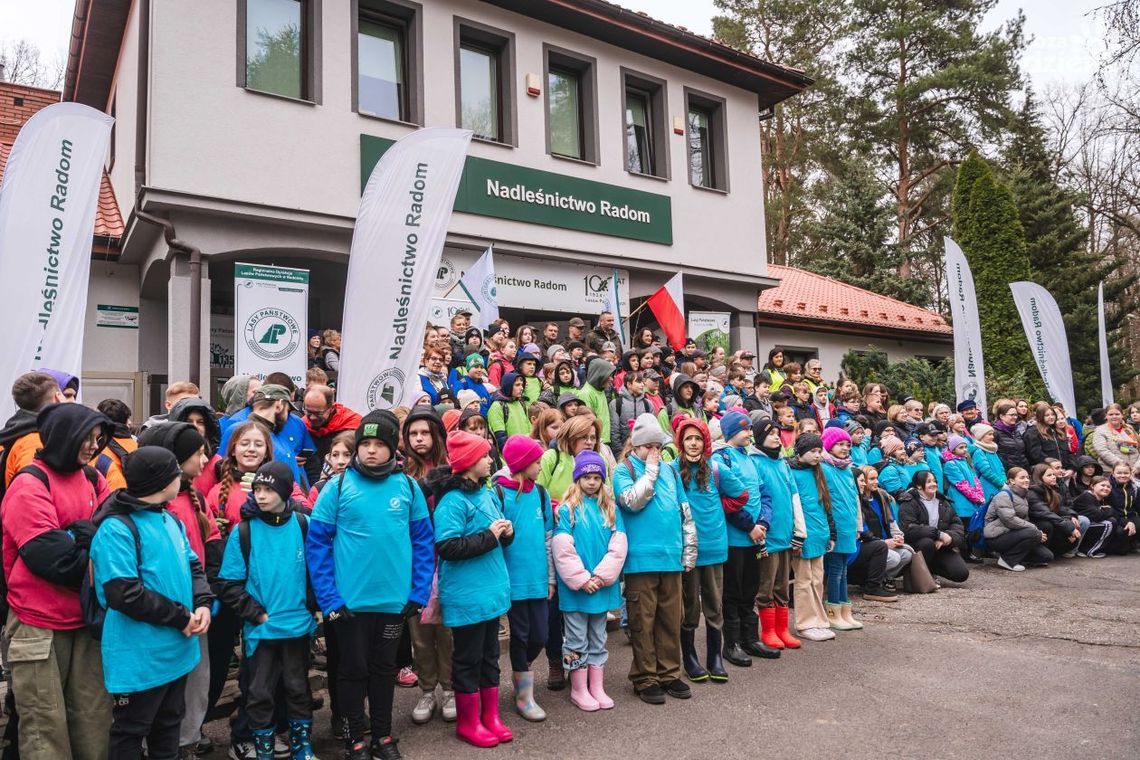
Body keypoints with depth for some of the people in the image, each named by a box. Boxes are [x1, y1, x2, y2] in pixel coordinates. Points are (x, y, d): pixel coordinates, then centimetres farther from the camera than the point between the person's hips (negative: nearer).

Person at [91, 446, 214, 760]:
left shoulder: (170, 520, 8)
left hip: (177, 650, 8)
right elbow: (125, 594, -25)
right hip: (140, 656, -8)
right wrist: (181, 617, -18)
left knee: (169, 723, 22)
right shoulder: (117, 528, -20)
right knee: (130, 732, 9)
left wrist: (203, 604, -6)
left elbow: (193, 565, 14)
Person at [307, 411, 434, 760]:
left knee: (385, 668, 18)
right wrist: (329, 598, -11)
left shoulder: (408, 486, -3)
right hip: (350, 600, -2)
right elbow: (316, 543, -7)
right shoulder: (338, 486, -8)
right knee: (353, 670, 13)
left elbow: (423, 542, 2)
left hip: (395, 600, 2)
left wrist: (419, 594, -2)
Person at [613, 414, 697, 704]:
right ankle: (645, 678, 13)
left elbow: (685, 512, 17)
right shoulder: (624, 471, -1)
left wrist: (689, 549, 13)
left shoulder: (669, 471, 14)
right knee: (643, 621, 2)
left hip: (671, 558, 5)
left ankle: (669, 674, 23)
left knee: (671, 619, 11)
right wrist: (650, 470, -10)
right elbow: (632, 500, -20)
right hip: (640, 560, -5)